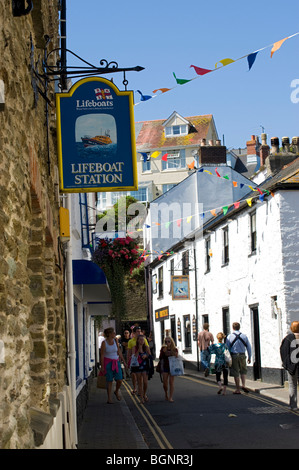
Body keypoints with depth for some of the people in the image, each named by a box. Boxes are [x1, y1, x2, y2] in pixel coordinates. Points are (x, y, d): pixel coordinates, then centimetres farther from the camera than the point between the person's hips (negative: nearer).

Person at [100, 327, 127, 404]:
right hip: (108, 362, -4)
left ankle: (116, 392, 25)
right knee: (109, 381, -1)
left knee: (119, 380, -4)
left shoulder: (115, 340, 5)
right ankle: (109, 398, 8)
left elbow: (119, 351, 12)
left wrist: (124, 361, 12)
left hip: (116, 362, 4)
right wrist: (102, 366, -10)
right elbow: (102, 355, -7)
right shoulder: (104, 343, -8)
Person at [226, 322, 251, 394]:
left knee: (236, 373, 5)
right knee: (243, 371, 20)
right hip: (242, 356, 2)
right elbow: (249, 347, 5)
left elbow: (227, 348, -4)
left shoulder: (229, 337, -5)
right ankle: (243, 385, 3)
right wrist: (249, 357, 14)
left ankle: (238, 390, 8)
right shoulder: (244, 336, 1)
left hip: (233, 356, -2)